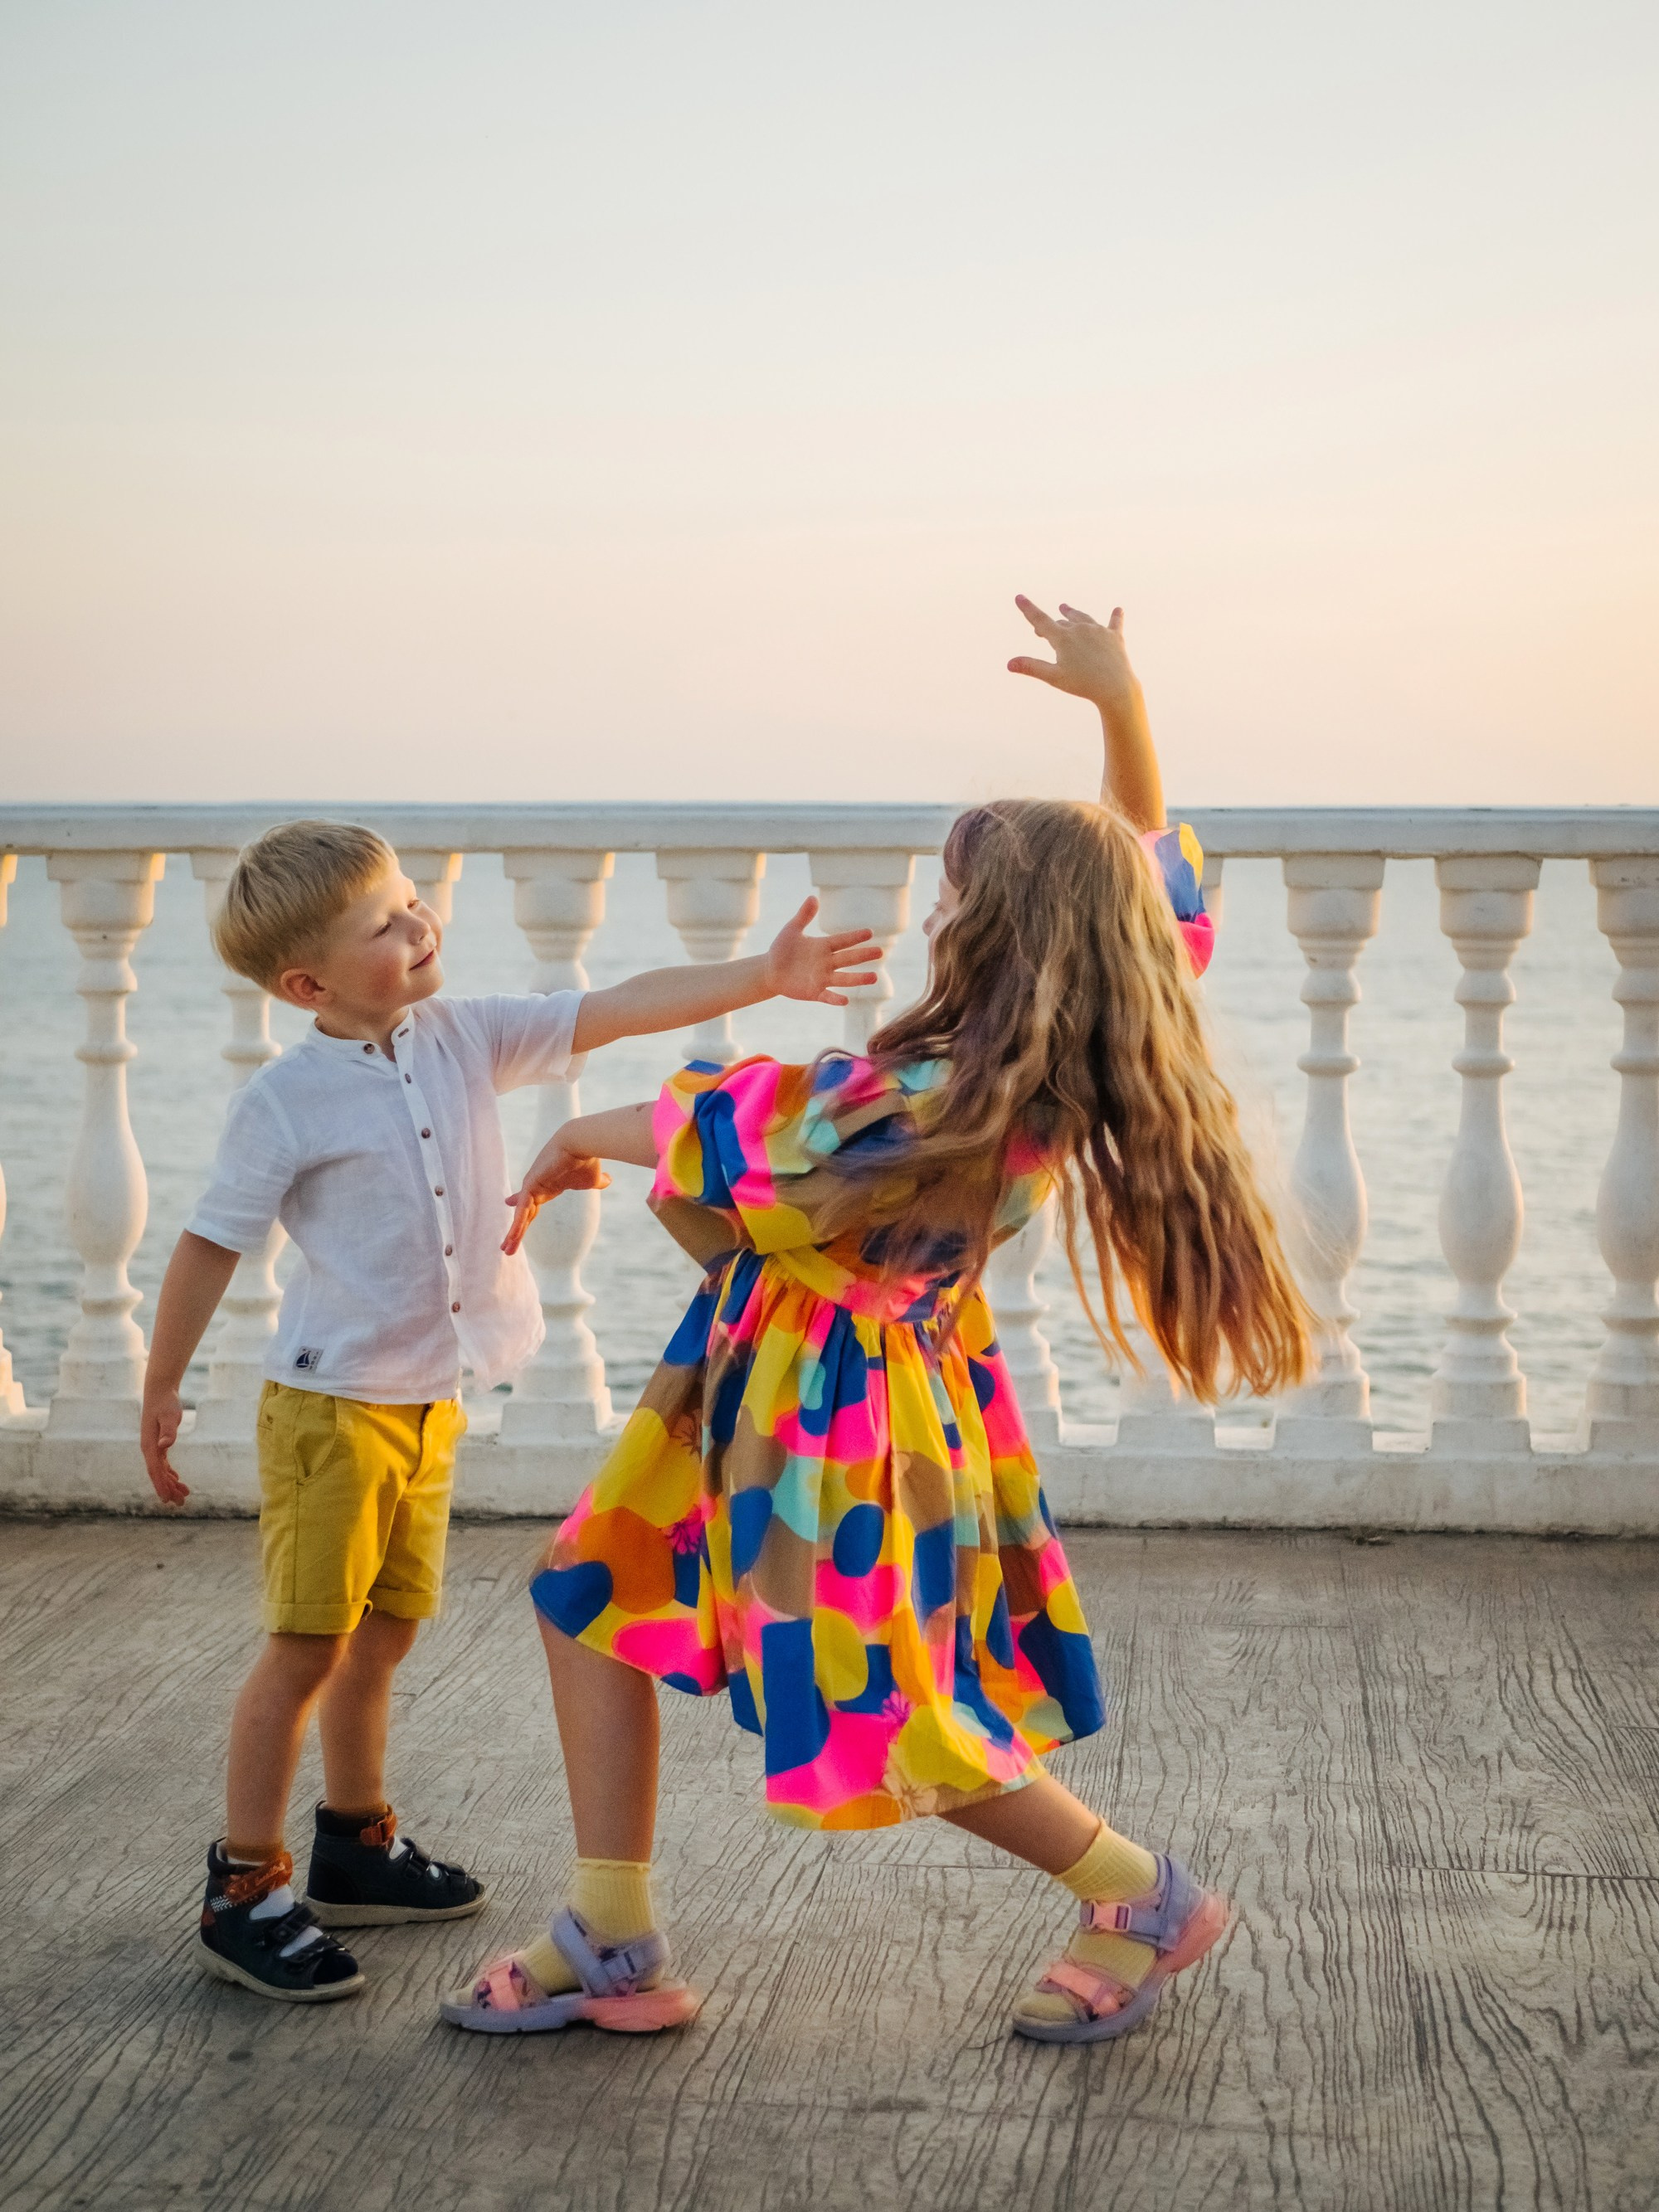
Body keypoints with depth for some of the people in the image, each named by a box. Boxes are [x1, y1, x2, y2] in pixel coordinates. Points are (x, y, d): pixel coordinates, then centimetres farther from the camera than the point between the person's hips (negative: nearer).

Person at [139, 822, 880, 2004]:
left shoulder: (467, 1037, 0)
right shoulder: (285, 1102, -15)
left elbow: (618, 1010, -5)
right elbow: (212, 1244, -7)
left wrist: (763, 975, -14)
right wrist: (163, 1389, -2)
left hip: (430, 1404, 6)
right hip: (330, 1406, -6)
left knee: (384, 1633, 17)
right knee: (308, 1644, -3)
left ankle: (357, 1848, 34)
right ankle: (245, 1893, 7)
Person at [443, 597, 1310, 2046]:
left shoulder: (946, 1110, -32)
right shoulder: (1057, 1064, -7)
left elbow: (740, 1134, -20)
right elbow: (1149, 862, 8)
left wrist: (588, 1138, -4)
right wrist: (1123, 702, 3)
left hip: (832, 1402, -10)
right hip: (767, 1372, 10)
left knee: (879, 1726, 3)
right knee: (593, 1595, 12)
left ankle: (1148, 1905, 22)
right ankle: (614, 1952, 20)